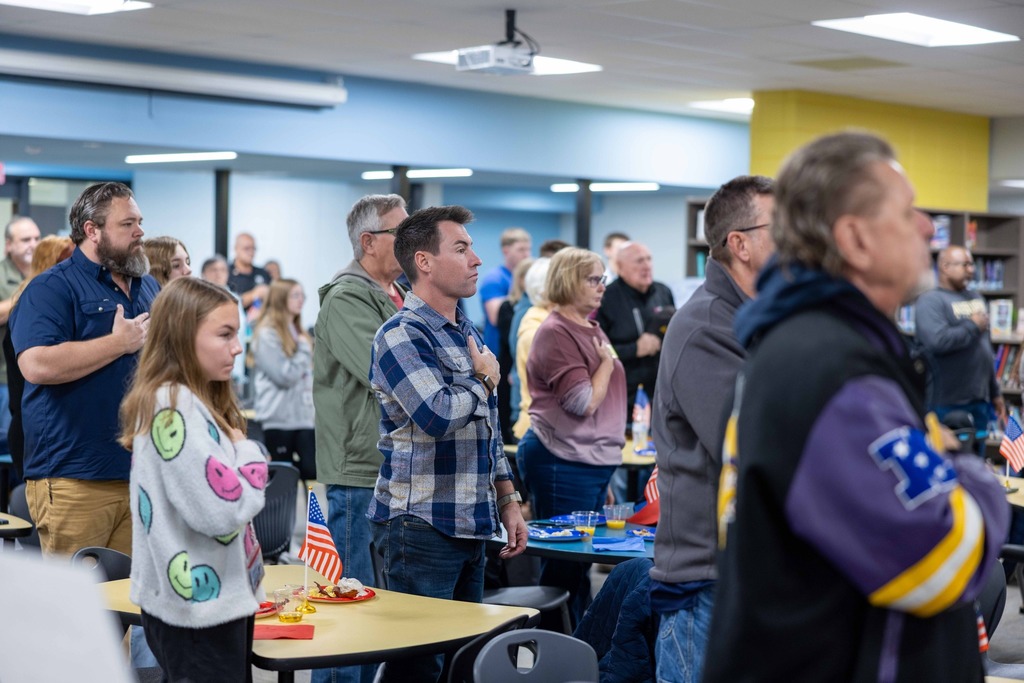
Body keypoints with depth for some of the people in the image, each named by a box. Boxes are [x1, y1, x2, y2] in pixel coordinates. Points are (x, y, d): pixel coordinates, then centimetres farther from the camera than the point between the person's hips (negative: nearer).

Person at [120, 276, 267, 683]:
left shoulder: (195, 402, 12)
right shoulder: (173, 405, -18)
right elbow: (223, 508, -24)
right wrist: (249, 453, -10)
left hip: (218, 598, 10)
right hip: (197, 606, -10)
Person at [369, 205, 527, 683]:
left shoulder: (467, 334, 15)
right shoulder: (401, 335, -12)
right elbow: (437, 415, -26)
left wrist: (508, 500, 17)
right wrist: (485, 380, -8)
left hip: (471, 527, 8)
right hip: (422, 524, -8)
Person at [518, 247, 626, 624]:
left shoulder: (592, 329, 14)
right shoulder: (555, 333, -14)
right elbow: (584, 402, -20)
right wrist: (607, 363, -5)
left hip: (595, 460, 9)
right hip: (562, 462, -9)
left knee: (582, 561, 12)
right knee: (565, 563, -4)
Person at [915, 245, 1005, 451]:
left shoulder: (976, 298, 16)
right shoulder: (930, 301, -10)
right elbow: (937, 341, -27)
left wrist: (995, 392, 22)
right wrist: (973, 326, -12)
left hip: (979, 399, 8)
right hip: (947, 403, -8)